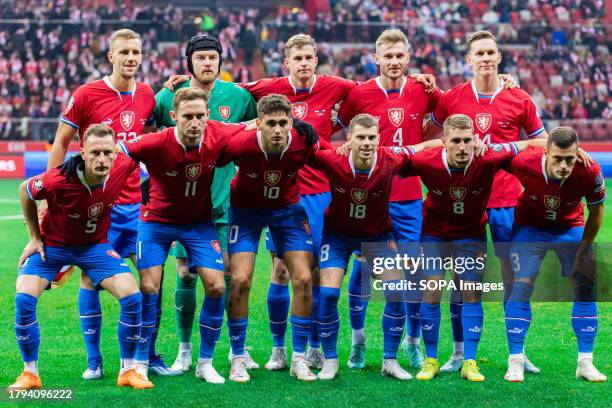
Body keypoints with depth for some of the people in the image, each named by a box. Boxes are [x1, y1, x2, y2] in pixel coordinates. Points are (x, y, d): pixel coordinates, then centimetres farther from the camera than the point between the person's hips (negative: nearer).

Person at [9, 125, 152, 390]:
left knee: (132, 297, -12)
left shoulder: (124, 166, -26)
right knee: (24, 299, -20)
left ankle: (127, 371, 4)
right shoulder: (59, 180, -33)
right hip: (52, 244, -2)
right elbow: (25, 191, -11)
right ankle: (30, 373, -2)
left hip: (96, 244, 2)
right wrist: (35, 237, -4)